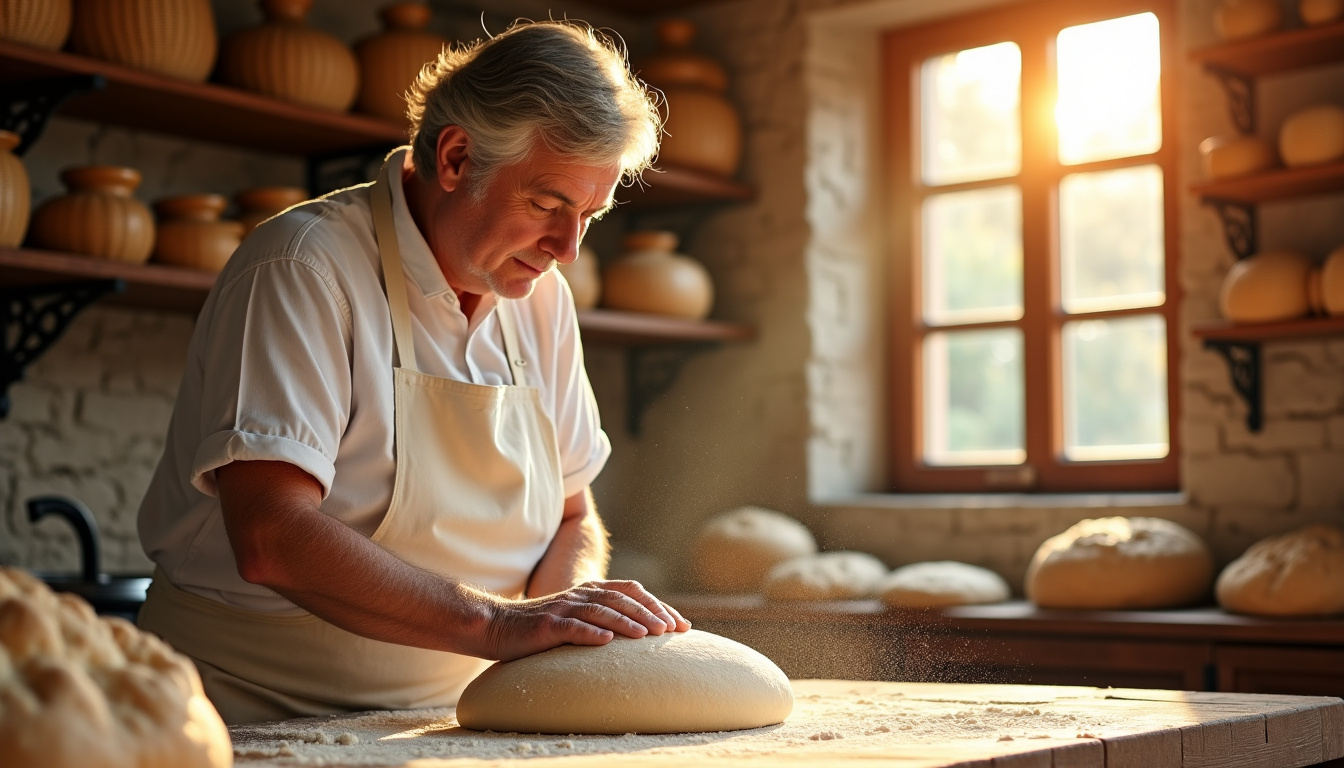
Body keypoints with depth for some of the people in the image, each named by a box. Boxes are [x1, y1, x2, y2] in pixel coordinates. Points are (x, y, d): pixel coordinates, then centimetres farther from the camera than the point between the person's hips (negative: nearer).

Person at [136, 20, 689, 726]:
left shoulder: (540, 297, 8)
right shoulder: (304, 267, -14)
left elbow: (573, 521, 13)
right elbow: (270, 537, -23)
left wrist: (562, 623, -8)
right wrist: (495, 623, -28)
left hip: (448, 722, 6)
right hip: (260, 715, -6)